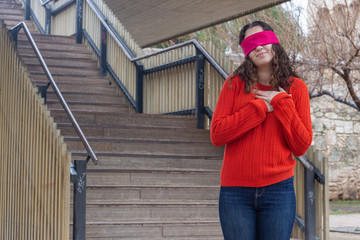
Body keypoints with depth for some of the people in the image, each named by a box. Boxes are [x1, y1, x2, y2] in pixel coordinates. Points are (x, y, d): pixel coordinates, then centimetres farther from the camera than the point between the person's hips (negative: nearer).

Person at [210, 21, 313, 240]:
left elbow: (302, 146, 0)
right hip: (235, 191, 0)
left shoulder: (295, 87, 5)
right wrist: (260, 107, -8)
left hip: (278, 189, 0)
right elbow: (217, 135, -6)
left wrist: (281, 103, -7)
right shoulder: (234, 84, 5)